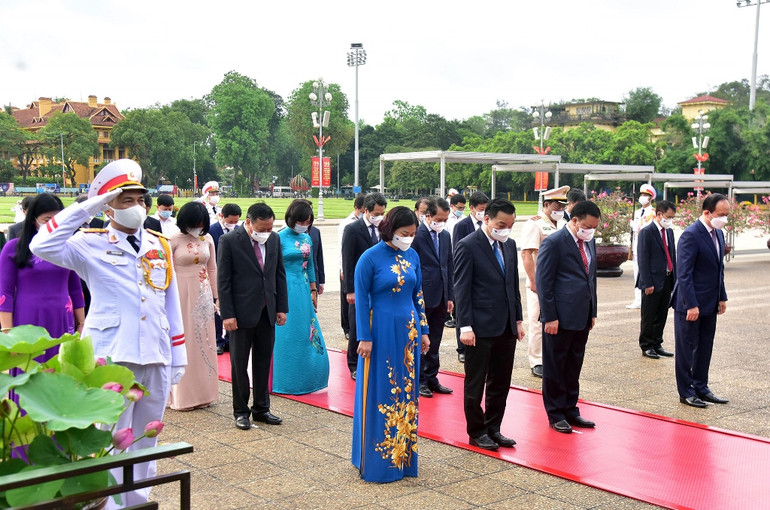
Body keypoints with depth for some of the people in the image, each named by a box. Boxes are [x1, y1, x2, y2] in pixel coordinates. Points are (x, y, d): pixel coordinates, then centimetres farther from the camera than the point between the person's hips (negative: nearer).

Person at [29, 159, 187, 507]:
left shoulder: (159, 246, 12)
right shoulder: (91, 244, -1)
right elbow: (42, 246, -20)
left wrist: (178, 357, 11)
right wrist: (87, 208, -17)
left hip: (157, 359, 5)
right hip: (112, 358, -5)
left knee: (146, 442, 14)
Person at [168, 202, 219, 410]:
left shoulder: (207, 239, 6)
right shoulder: (174, 240, -7)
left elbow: (212, 269, 11)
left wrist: (215, 297, 9)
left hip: (203, 295, 4)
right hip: (181, 295, -4)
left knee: (204, 342, 9)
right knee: (183, 342, 1)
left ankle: (203, 392, 20)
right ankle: (183, 395, 10)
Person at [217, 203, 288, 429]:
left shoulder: (274, 239, 5)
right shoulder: (229, 241, -10)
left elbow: (280, 274, 11)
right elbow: (223, 280, -10)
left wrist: (282, 308, 6)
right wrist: (227, 314, -14)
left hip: (267, 312, 5)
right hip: (242, 313, -5)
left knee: (263, 362, 12)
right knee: (239, 364, 6)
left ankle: (261, 408, 24)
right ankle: (241, 411, 17)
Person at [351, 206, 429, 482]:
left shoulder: (412, 256, 6)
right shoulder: (370, 258, -10)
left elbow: (417, 295, 13)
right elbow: (361, 300, -8)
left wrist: (423, 331, 12)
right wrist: (365, 338, -11)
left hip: (408, 332, 5)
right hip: (381, 332, -5)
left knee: (406, 393, 10)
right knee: (380, 394, 1)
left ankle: (403, 455, 22)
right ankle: (377, 461, 12)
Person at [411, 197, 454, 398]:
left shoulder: (445, 235, 11)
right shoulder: (416, 235, -11)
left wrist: (450, 296, 11)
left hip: (440, 298, 7)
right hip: (421, 298, -6)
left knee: (434, 343, 13)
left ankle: (431, 379, 23)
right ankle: (419, 381, 14)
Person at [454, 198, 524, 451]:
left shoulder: (509, 245, 11)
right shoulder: (467, 246, -10)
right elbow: (462, 289, -12)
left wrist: (518, 320, 13)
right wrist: (465, 326, -16)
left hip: (506, 327, 7)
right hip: (481, 328, -7)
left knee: (501, 383, 13)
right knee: (475, 384, 5)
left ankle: (493, 429, 25)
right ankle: (476, 432, 18)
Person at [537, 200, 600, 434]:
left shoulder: (589, 242, 12)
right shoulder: (554, 243, -12)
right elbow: (543, 282, -13)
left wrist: (592, 312, 16)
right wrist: (549, 317, -16)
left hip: (582, 317, 7)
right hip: (560, 317, -7)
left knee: (574, 367, 15)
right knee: (555, 368, 5)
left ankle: (570, 410, 26)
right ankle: (555, 414, 15)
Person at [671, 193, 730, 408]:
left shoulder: (718, 233, 10)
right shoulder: (691, 235, -18)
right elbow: (684, 273, -20)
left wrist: (722, 297, 12)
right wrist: (691, 305, -22)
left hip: (710, 304, 8)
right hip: (691, 304, -8)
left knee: (704, 348, 15)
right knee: (686, 349, 4)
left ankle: (701, 388, 26)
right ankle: (686, 392, 13)